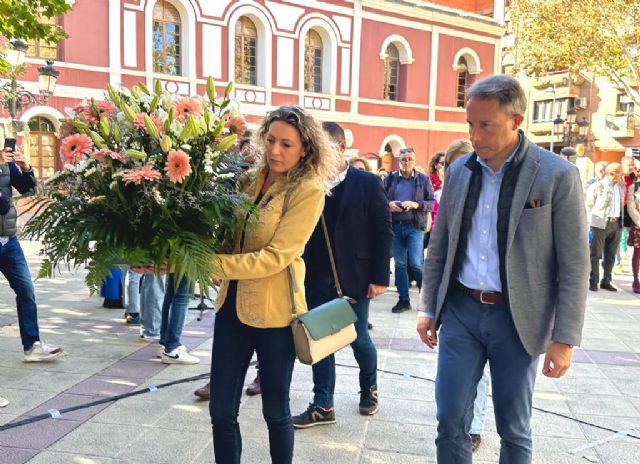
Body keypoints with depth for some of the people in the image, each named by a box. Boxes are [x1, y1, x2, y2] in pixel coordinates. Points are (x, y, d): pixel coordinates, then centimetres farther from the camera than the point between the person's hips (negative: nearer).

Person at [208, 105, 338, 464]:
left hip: (274, 312, -5)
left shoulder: (308, 191, -12)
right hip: (233, 303, 5)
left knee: (275, 411, 13)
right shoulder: (249, 180, 6)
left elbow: (275, 257, -20)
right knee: (221, 410, 11)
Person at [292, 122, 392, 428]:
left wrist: (380, 277, -9)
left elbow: (383, 232, -4)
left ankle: (369, 387, 39)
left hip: (354, 277, -2)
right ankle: (323, 406, 21)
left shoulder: (368, 184, -4)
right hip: (316, 278, 3)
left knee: (358, 338, 11)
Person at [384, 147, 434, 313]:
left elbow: (431, 202, -2)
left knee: (416, 263, -8)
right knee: (400, 264, 8)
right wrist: (389, 204, -13)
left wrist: (416, 204, -18)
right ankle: (403, 300, 18)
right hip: (395, 226, 3)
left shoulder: (423, 179, 2)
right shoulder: (390, 179, 7)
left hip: (414, 226, -3)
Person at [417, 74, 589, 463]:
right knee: (451, 421, 7)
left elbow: (575, 266, -8)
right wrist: (429, 307, 10)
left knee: (514, 429, 12)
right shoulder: (458, 171, 4)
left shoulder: (558, 175, -9)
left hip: (517, 318, -3)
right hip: (460, 311, 3)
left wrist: (564, 338, -10)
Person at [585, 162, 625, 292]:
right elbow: (588, 205, -2)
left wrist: (621, 221, 10)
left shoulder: (622, 187, 12)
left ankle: (606, 281, 19)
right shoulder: (597, 186, -5)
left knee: (610, 256, 11)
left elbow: (622, 204, 17)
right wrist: (591, 221, -5)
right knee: (596, 254, -1)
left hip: (616, 224, 6)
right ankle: (593, 281, 5)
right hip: (600, 224, -6)